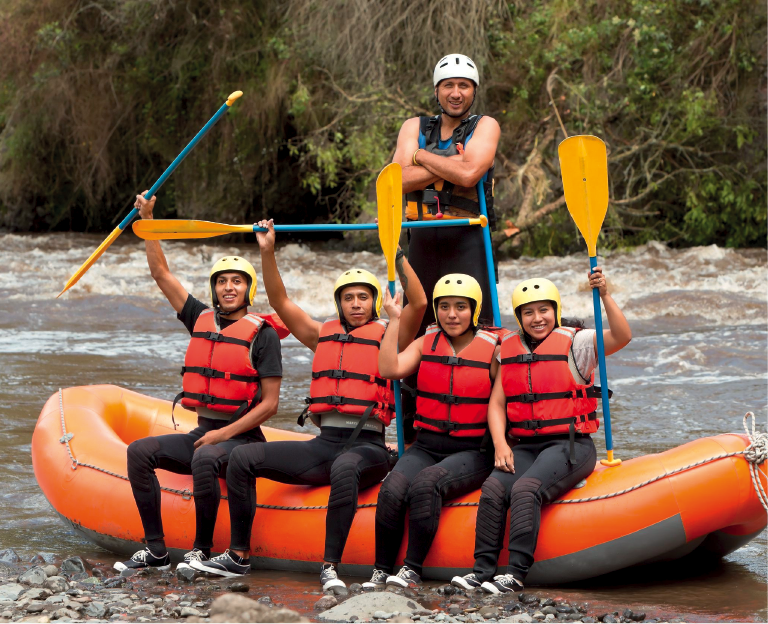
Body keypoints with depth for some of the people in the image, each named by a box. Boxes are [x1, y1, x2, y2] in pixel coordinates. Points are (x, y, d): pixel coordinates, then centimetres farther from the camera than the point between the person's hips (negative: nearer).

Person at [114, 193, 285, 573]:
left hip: (241, 438, -6)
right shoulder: (201, 320, 11)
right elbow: (161, 273, 14)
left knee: (205, 459, -36)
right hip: (202, 431, 6)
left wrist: (225, 434, -16)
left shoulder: (262, 334, -6)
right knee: (140, 451, -13)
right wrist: (147, 219, 9)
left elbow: (270, 403, -9)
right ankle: (155, 550, -13)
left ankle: (202, 550, -21)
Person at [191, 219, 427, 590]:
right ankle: (239, 556, -6)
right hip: (323, 444, 5)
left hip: (367, 446, -5)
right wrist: (267, 252, 9)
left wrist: (398, 253, -13)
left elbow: (419, 303, -9)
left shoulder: (388, 337, 7)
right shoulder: (324, 335, 19)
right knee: (244, 458, -9)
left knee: (344, 468, -41)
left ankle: (330, 566, -38)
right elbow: (280, 302, 18)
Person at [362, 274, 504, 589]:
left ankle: (412, 570, -29)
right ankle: (381, 571, -18)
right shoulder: (425, 344, 10)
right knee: (392, 489, -26)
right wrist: (394, 321, -7)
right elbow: (390, 369, -7)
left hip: (472, 451, -3)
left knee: (426, 482, -33)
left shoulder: (492, 351, 1)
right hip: (426, 446, 3)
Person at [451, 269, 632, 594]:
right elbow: (496, 403, 12)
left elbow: (622, 337, -17)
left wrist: (605, 295, -29)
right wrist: (500, 444, -4)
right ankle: (482, 570, -21)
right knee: (494, 488, -23)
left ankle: (516, 573, -31)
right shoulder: (510, 350, 14)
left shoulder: (575, 343, -1)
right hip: (525, 445, 5)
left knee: (526, 489, -30)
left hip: (570, 445, -5)